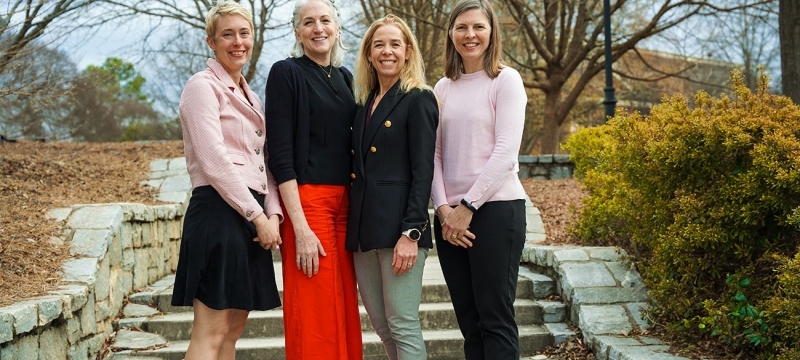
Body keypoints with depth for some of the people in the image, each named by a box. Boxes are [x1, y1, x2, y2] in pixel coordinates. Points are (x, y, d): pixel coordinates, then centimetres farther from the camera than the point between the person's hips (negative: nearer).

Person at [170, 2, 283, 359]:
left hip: (253, 215, 9)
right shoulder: (203, 85, -5)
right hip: (220, 210, -9)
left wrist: (272, 214, 1)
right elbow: (214, 161, -14)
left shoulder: (251, 97, 21)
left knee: (233, 329, 10)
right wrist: (258, 216, -14)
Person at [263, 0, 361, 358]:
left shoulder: (344, 77, 15)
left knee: (344, 311, 9)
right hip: (305, 202, -6)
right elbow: (280, 155, -11)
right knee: (314, 317, -4)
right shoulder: (286, 73, -4)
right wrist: (300, 227, -17)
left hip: (345, 203, 6)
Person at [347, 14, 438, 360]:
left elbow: (423, 171, -11)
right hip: (363, 228, 7)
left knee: (402, 325, -5)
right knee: (380, 325, 10)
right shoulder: (365, 104, 17)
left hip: (398, 226, -7)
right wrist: (354, 229, 12)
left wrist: (411, 234, -18)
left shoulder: (419, 99, -4)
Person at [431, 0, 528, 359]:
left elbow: (505, 152, -10)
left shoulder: (505, 80, -2)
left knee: (495, 319, -2)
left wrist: (468, 206, -12)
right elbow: (435, 154, 9)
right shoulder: (443, 88, 13)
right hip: (451, 216, 5)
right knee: (468, 320, 8)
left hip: (495, 208, -5)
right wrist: (444, 209, -5)